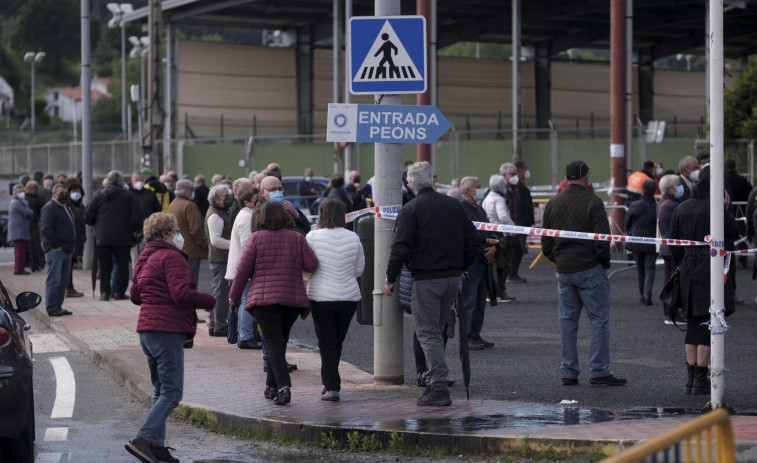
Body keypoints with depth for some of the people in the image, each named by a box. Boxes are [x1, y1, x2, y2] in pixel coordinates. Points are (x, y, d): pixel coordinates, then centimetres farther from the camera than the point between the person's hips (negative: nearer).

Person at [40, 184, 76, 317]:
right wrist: (56, 245, -19)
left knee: (64, 280, 11)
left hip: (66, 250, 10)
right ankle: (52, 308, -7)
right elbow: (47, 229, -17)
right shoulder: (50, 208, -9)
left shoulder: (64, 208, 22)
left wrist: (70, 244, 18)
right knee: (54, 280, -9)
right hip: (55, 250, -10)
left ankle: (58, 306, 17)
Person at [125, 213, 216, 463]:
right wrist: (209, 301, -9)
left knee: (161, 391, 15)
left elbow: (135, 295, 25)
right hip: (168, 331, -10)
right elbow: (181, 293, -21)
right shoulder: (171, 257, -11)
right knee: (171, 393, -10)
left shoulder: (145, 259, 19)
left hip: (147, 330, 10)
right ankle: (143, 440, -21)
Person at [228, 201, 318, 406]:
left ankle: (283, 386, -22)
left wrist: (234, 295, 10)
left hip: (264, 298, -3)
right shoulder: (297, 238, 4)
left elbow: (243, 269, -1)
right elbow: (312, 265, 0)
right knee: (280, 342, 17)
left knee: (273, 343, -6)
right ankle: (272, 386, 25)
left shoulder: (257, 238, -1)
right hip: (292, 299, 3)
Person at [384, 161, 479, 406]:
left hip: (426, 280, -6)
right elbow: (472, 240, 12)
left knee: (428, 333, -3)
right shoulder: (454, 205, 9)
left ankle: (439, 387, -11)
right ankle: (435, 382, 20)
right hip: (453, 277, 6)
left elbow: (400, 248, -13)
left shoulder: (410, 210, -8)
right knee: (437, 331, 18)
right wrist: (462, 266, 24)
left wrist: (390, 279, -4)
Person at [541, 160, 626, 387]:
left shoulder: (552, 204, 9)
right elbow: (602, 239, -13)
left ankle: (568, 373, 11)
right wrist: (605, 261, 2)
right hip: (590, 269, -6)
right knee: (599, 319, -1)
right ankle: (599, 371, -5)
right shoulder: (592, 202, -10)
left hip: (564, 270, 6)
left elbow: (546, 242, 13)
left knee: (568, 320, 10)